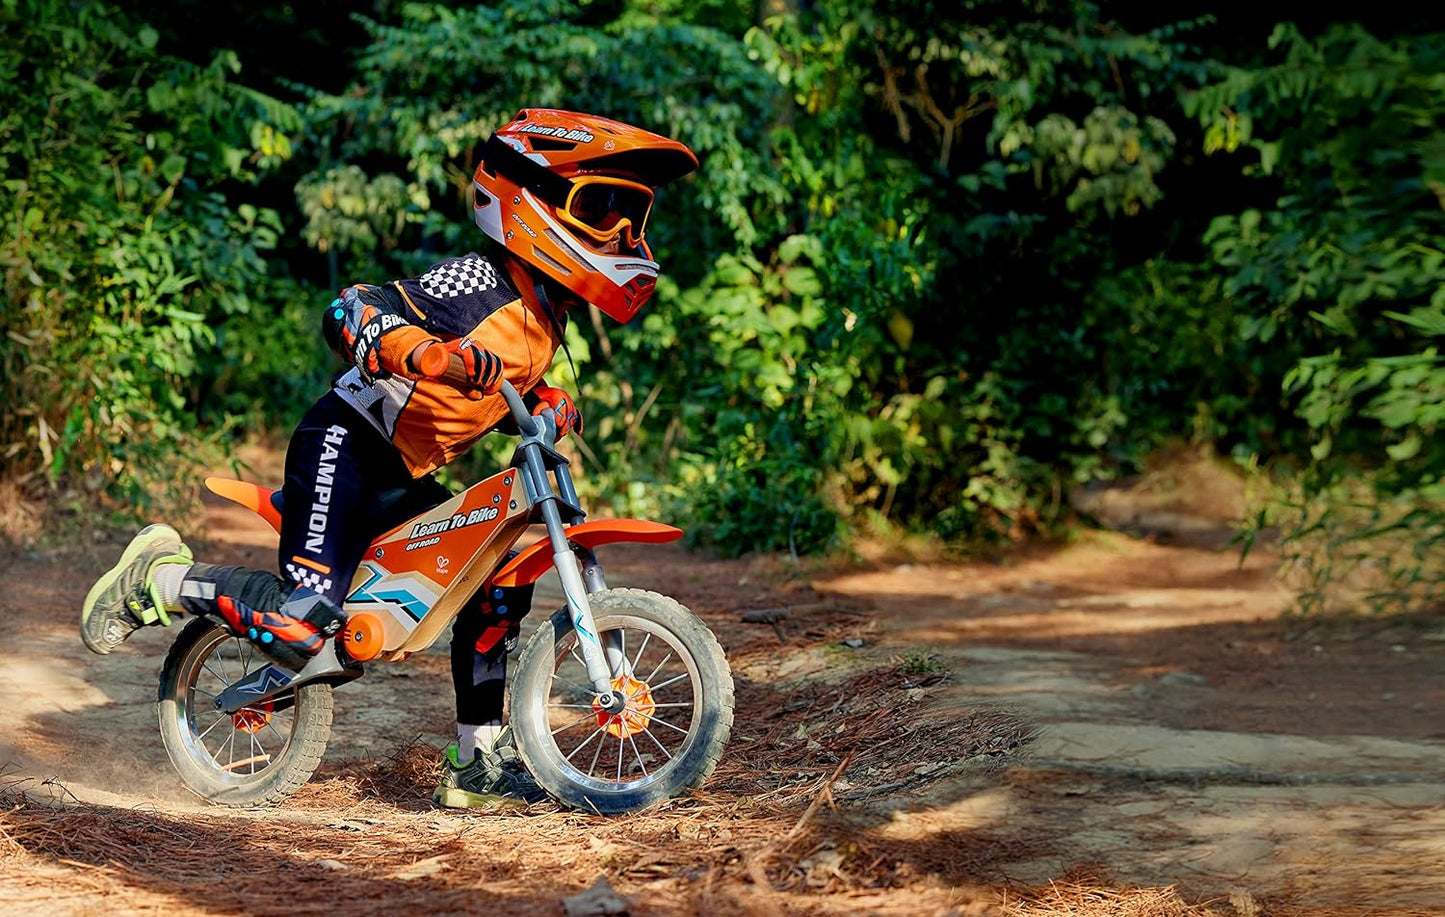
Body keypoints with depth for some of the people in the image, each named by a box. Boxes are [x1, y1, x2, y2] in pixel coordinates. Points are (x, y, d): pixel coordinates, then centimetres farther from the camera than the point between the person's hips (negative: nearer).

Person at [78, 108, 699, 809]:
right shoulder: (480, 282, -16)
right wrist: (427, 351, -44)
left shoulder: (544, 311, 13)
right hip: (344, 446, -10)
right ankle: (159, 579, -1)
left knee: (497, 587, 8)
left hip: (402, 482, 10)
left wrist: (544, 405, 8)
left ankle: (478, 767, 16)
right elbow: (351, 312, -26)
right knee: (302, 626, -23)